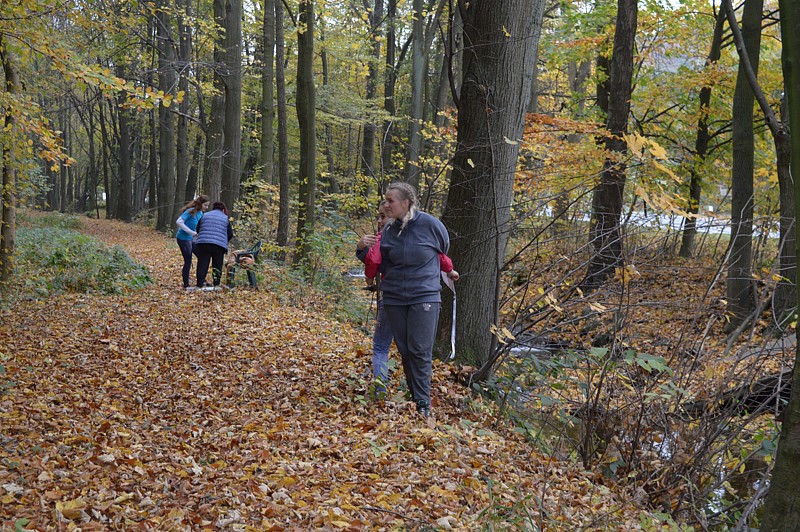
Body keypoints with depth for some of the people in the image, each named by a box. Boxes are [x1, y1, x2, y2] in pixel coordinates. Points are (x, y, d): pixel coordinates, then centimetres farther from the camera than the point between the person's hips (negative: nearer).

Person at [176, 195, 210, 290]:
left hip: (191, 238, 9)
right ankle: (186, 285, 8)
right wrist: (192, 232, -27)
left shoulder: (200, 213, 4)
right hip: (183, 238, -9)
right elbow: (178, 222, -27)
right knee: (188, 261, -4)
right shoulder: (190, 211, -21)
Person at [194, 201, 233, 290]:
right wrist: (225, 241, 27)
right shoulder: (225, 218, 10)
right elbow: (230, 235, 8)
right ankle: (216, 285, 10)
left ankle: (201, 284, -3)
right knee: (217, 266, 9)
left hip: (203, 243, 1)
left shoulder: (205, 215, 15)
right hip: (219, 245, -1)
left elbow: (198, 230, 20)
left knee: (202, 265, 2)